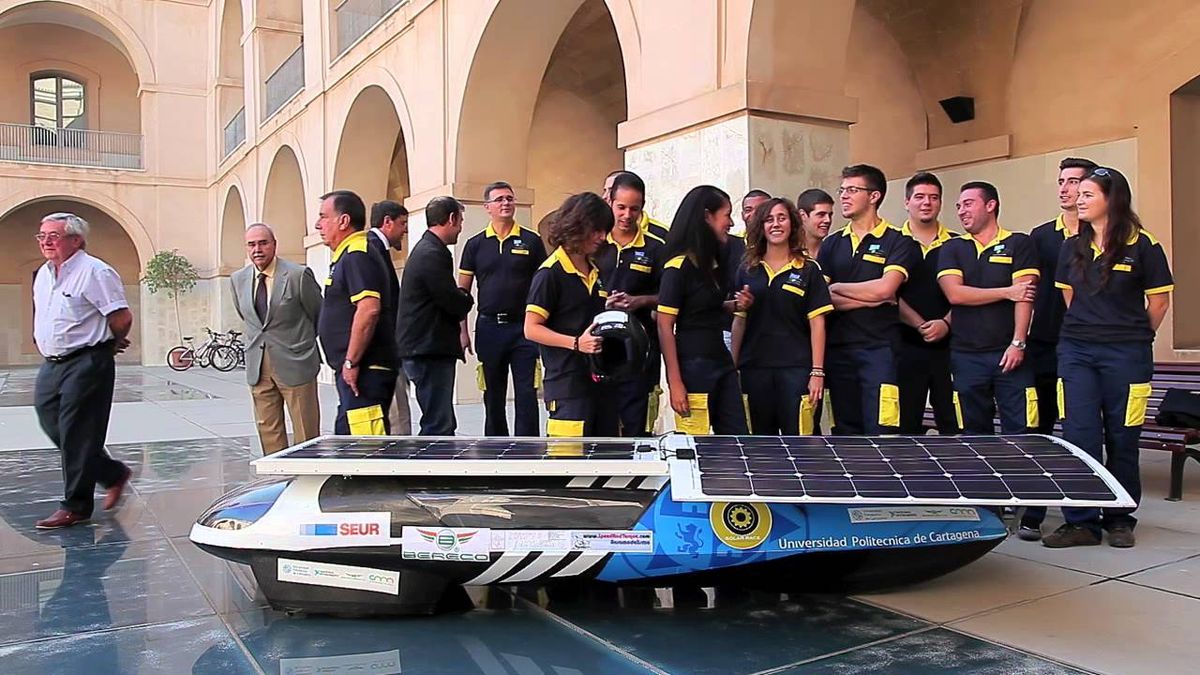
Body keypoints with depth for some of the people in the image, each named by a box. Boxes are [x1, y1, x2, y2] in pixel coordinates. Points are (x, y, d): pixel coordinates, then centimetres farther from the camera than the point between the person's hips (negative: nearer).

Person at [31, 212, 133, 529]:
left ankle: (75, 506, 5)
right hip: (51, 365, 9)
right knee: (53, 427, 10)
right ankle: (113, 474, 25)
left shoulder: (94, 272, -13)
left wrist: (110, 347, -3)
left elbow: (122, 317, -16)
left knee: (77, 435, -4)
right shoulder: (43, 274, 14)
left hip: (85, 366, -9)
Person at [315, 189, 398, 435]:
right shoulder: (346, 256, 20)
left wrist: (351, 362, -22)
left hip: (364, 372, -11)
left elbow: (369, 309, -26)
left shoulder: (357, 256, -14)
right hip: (354, 370, 11)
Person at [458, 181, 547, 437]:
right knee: (493, 397, 10)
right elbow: (462, 292, 8)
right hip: (489, 327, 2)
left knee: (526, 395, -3)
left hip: (523, 327, -2)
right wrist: (463, 331, 0)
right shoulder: (475, 244, 7)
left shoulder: (531, 241, 3)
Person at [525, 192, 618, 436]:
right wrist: (576, 343, -21)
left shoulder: (596, 273, 17)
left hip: (601, 378, 8)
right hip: (568, 382, -8)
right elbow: (532, 329, -11)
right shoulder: (551, 272, -7)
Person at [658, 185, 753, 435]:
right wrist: (675, 383, -18)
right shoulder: (679, 266, -13)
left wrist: (735, 305, 4)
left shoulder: (714, 262, 11)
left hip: (721, 360, 9)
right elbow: (664, 326, -15)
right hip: (692, 365, -9)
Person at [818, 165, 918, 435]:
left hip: (879, 348, -4)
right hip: (838, 349, 5)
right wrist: (869, 299, -8)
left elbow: (885, 288, -14)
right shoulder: (832, 244, 14)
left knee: (881, 431, -9)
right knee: (845, 432, 8)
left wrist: (837, 287, -2)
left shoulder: (897, 242, 1)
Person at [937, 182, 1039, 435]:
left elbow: (1024, 296, -5)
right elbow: (954, 294, -5)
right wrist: (1007, 292, -7)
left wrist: (1018, 343, -14)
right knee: (973, 435, 8)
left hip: (1009, 352, -2)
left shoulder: (1019, 244, 4)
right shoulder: (951, 248, 11)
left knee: (1019, 432, -4)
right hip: (966, 355, 2)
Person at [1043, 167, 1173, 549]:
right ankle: (1081, 521, 6)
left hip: (1125, 356, -3)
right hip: (1076, 352, 4)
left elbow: (1159, 302, 1)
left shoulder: (1142, 246, -4)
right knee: (1079, 435, -1)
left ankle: (1120, 519, 18)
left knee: (1122, 438, 4)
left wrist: (1133, 339, 9)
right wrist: (1086, 330, 9)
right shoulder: (1073, 247, 9)